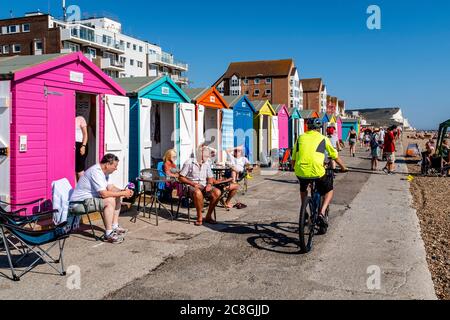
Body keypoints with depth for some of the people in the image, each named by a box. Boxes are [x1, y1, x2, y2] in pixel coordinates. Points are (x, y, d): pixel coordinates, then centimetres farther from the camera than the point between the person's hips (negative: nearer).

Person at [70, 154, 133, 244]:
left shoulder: (104, 171, 8)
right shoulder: (96, 172, -24)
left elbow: (110, 187, 12)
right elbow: (104, 194, -30)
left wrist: (123, 191, -5)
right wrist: (123, 193, -22)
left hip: (91, 198, 11)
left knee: (117, 197, 8)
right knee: (110, 201, -29)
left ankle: (115, 227, 12)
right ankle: (108, 234, -25)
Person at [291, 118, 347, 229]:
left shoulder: (300, 138, 16)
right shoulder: (323, 139, 12)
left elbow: (293, 160, 17)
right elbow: (335, 156, 21)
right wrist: (343, 167, 37)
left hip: (300, 172, 3)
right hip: (317, 172, -3)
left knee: (303, 189, 36)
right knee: (329, 191, 23)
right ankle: (322, 213, 2)